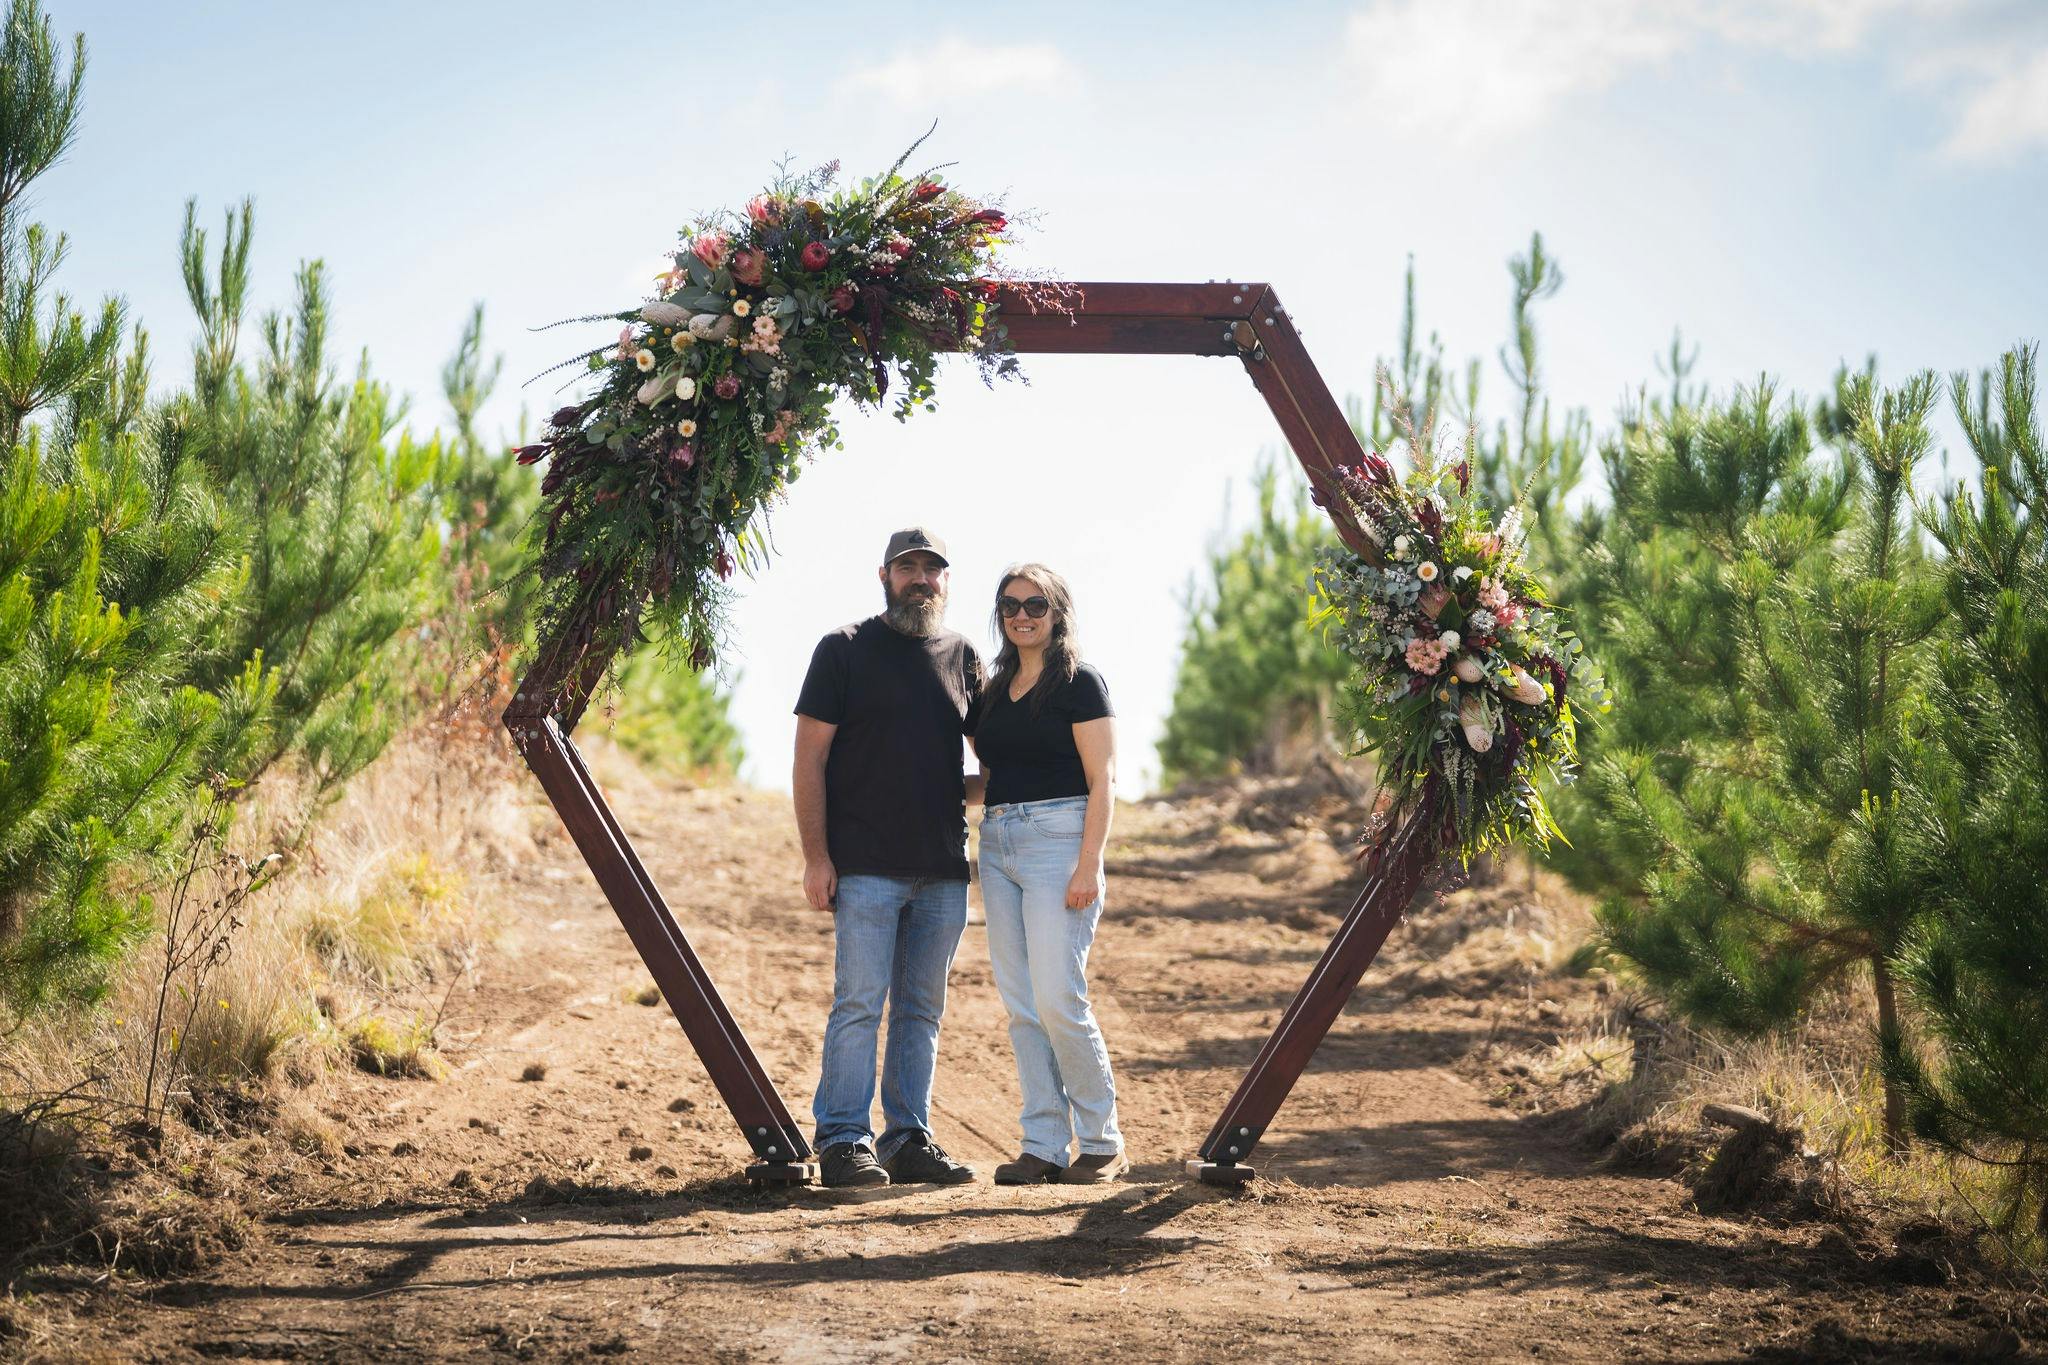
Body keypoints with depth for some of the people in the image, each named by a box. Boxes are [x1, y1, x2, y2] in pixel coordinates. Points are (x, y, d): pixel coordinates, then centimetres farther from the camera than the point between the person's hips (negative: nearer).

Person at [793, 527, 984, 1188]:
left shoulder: (963, 657, 14)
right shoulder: (844, 650, 2)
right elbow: (810, 760, -3)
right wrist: (816, 856, -10)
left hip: (943, 871, 5)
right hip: (866, 866, -4)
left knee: (921, 1010, 8)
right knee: (859, 1004, -6)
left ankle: (909, 1139, 14)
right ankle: (843, 1141, -1)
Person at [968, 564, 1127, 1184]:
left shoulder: (1078, 681, -4)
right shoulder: (994, 689, 17)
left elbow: (1102, 780, -9)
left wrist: (1089, 864, -17)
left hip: (1058, 838, -7)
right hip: (998, 843, 7)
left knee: (1059, 1000, -11)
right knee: (1020, 1006, 4)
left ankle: (1103, 1143, 1)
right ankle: (1044, 1145, 8)